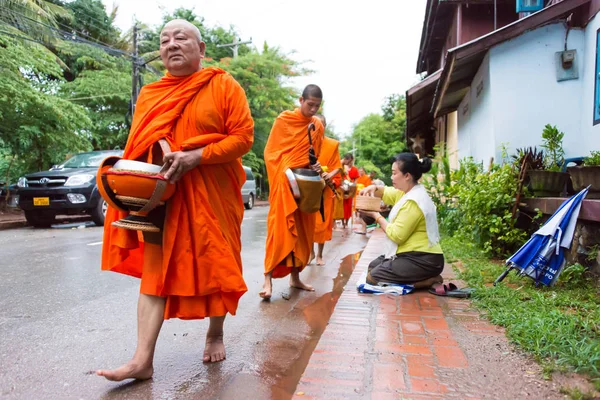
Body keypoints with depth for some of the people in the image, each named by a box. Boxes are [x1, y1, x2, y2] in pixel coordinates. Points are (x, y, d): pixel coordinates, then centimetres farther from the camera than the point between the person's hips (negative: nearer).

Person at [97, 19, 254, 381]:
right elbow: (138, 147, 10)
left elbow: (243, 137, -9)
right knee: (156, 270, -3)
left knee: (216, 267, 7)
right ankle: (143, 359, 0)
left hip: (213, 195, -2)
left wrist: (196, 156, -19)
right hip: (164, 195, 3)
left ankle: (215, 335, 29)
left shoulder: (224, 86, -2)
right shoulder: (150, 95, 10)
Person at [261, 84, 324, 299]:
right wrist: (280, 176, -14)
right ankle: (268, 278, -9)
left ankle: (295, 276, 19)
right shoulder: (284, 120, -4)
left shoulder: (318, 125, 10)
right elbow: (270, 152, -4)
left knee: (303, 231, 8)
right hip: (284, 183, -5)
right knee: (279, 228, -10)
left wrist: (316, 166, -2)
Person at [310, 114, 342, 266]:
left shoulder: (333, 144, 4)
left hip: (326, 188, 0)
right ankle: (311, 251, 13)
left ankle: (320, 254, 15)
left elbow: (337, 167, 3)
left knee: (323, 222, 3)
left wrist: (329, 175, -15)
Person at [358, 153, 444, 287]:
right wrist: (373, 188, -1)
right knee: (373, 266, 16)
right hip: (414, 254, 10)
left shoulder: (413, 201, -23)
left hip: (423, 261, -10)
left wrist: (376, 215, -11)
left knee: (372, 277, -10)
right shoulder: (410, 192, 9)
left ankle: (427, 281, -7)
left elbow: (396, 235, -22)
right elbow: (386, 193, 22)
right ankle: (422, 278, 7)